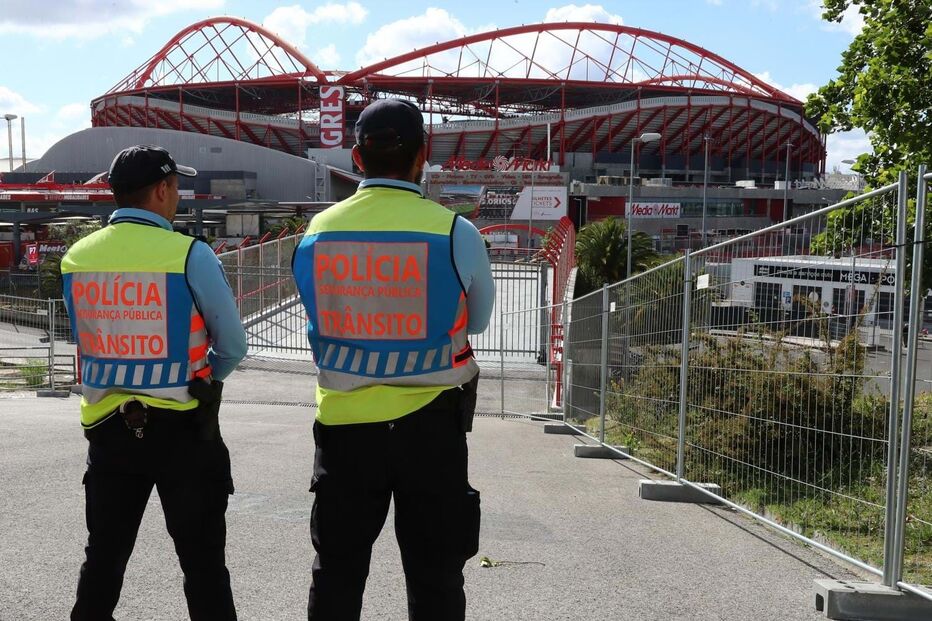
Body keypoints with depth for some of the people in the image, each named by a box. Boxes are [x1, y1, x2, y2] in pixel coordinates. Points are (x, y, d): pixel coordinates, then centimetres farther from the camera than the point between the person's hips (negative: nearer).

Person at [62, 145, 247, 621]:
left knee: (103, 558, 18)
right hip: (181, 427, -4)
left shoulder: (76, 257, 0)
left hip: (107, 425, 5)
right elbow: (233, 346, -7)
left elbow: (89, 342, 11)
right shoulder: (189, 255, -14)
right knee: (202, 563, 6)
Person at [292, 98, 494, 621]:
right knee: (434, 577, 11)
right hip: (428, 424, -2)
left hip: (343, 422, 3)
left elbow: (322, 320, 7)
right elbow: (478, 321, 4)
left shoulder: (318, 231, -3)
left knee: (336, 574, 16)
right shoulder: (455, 232, -11)